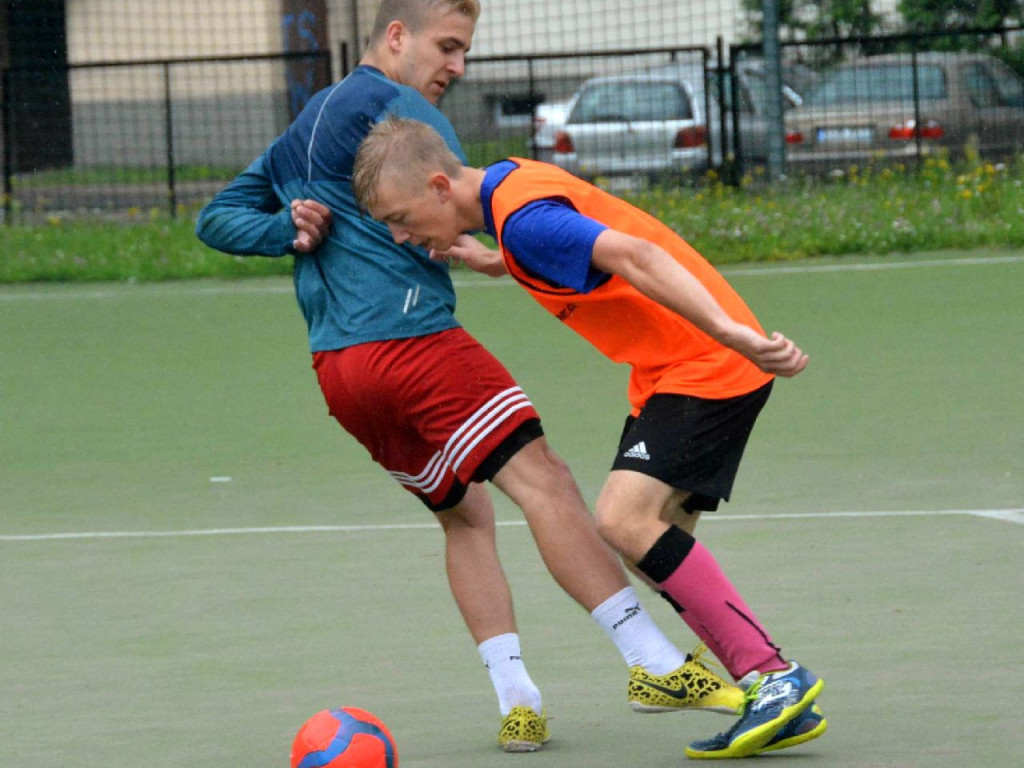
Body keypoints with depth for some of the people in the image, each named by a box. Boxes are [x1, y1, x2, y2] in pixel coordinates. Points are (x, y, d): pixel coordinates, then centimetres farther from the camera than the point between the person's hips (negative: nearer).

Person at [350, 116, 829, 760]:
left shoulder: (523, 218, -22)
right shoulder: (505, 185, 9)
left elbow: (634, 255, -34)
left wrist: (730, 333, -42)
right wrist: (490, 261, 16)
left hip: (709, 365, -10)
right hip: (669, 371, 10)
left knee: (625, 518, -22)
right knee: (654, 543, 7)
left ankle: (776, 676, -18)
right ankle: (783, 707, 7)